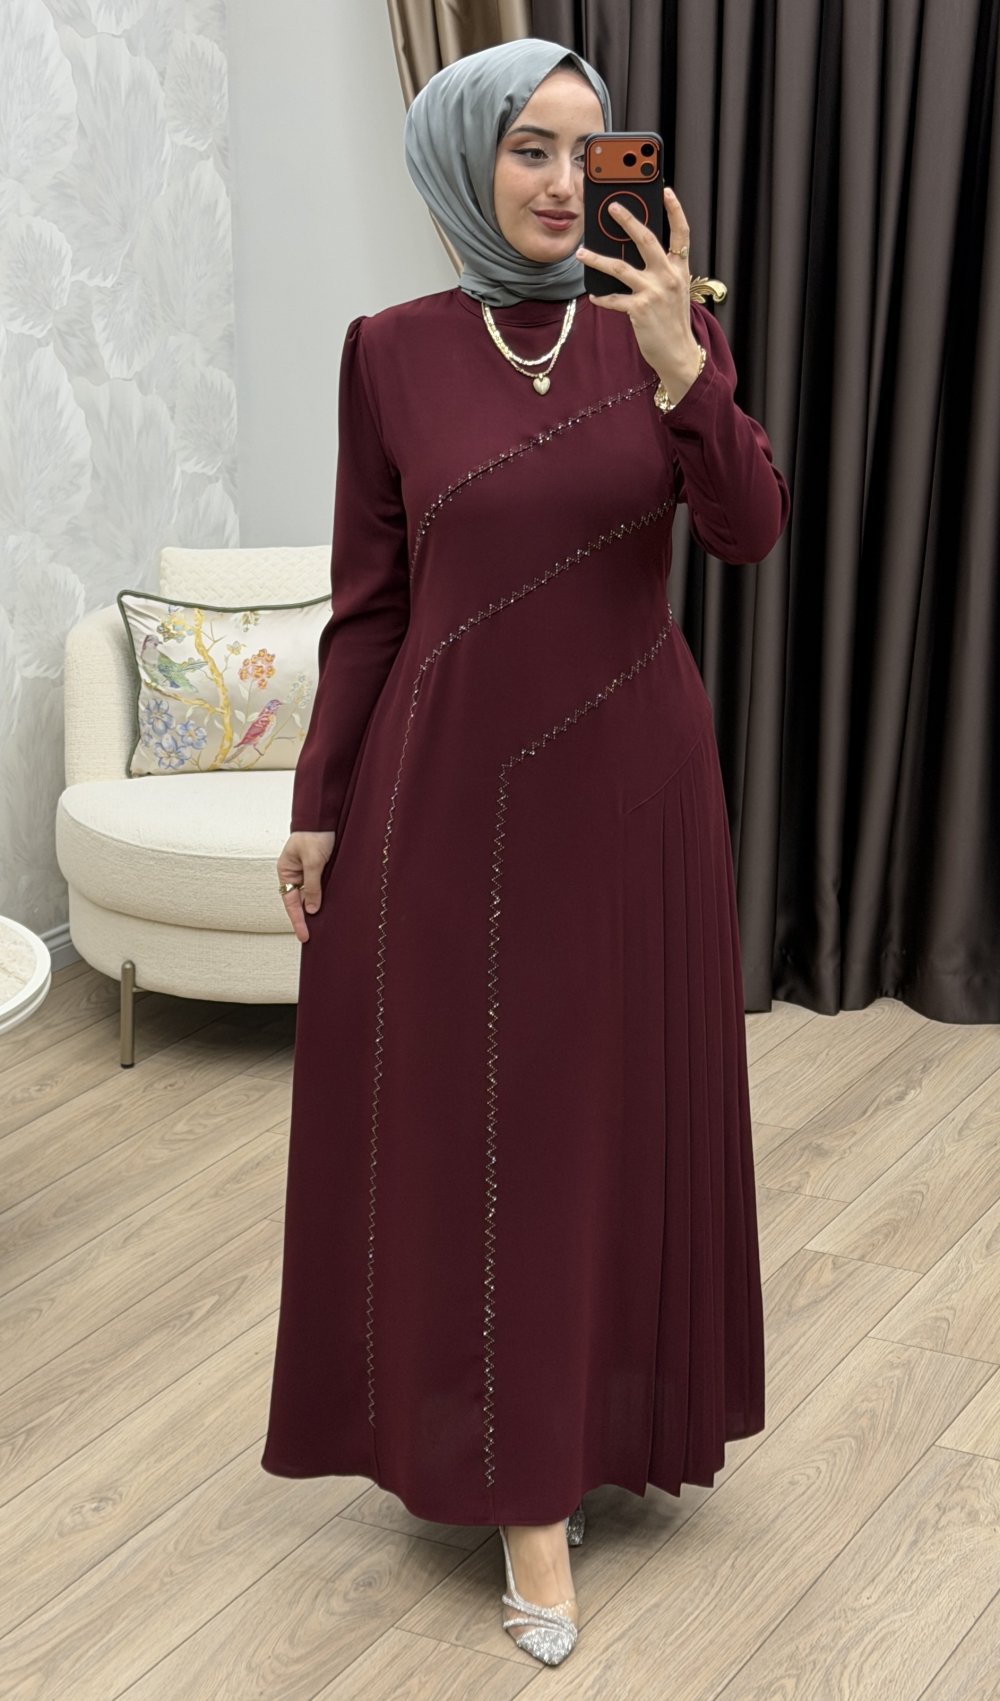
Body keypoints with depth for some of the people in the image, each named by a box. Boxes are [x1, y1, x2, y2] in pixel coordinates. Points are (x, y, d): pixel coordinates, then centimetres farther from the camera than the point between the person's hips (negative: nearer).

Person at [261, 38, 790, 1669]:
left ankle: (609, 1401, 31)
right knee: (474, 1125, 2)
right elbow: (368, 602, 1)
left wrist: (678, 364, -28)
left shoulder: (667, 329, 0)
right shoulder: (392, 353, -3)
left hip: (630, 782, 1)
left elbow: (749, 528, -14)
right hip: (454, 785, -1)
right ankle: (523, 1483, 13)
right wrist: (318, 804, 1)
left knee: (626, 1102, 10)